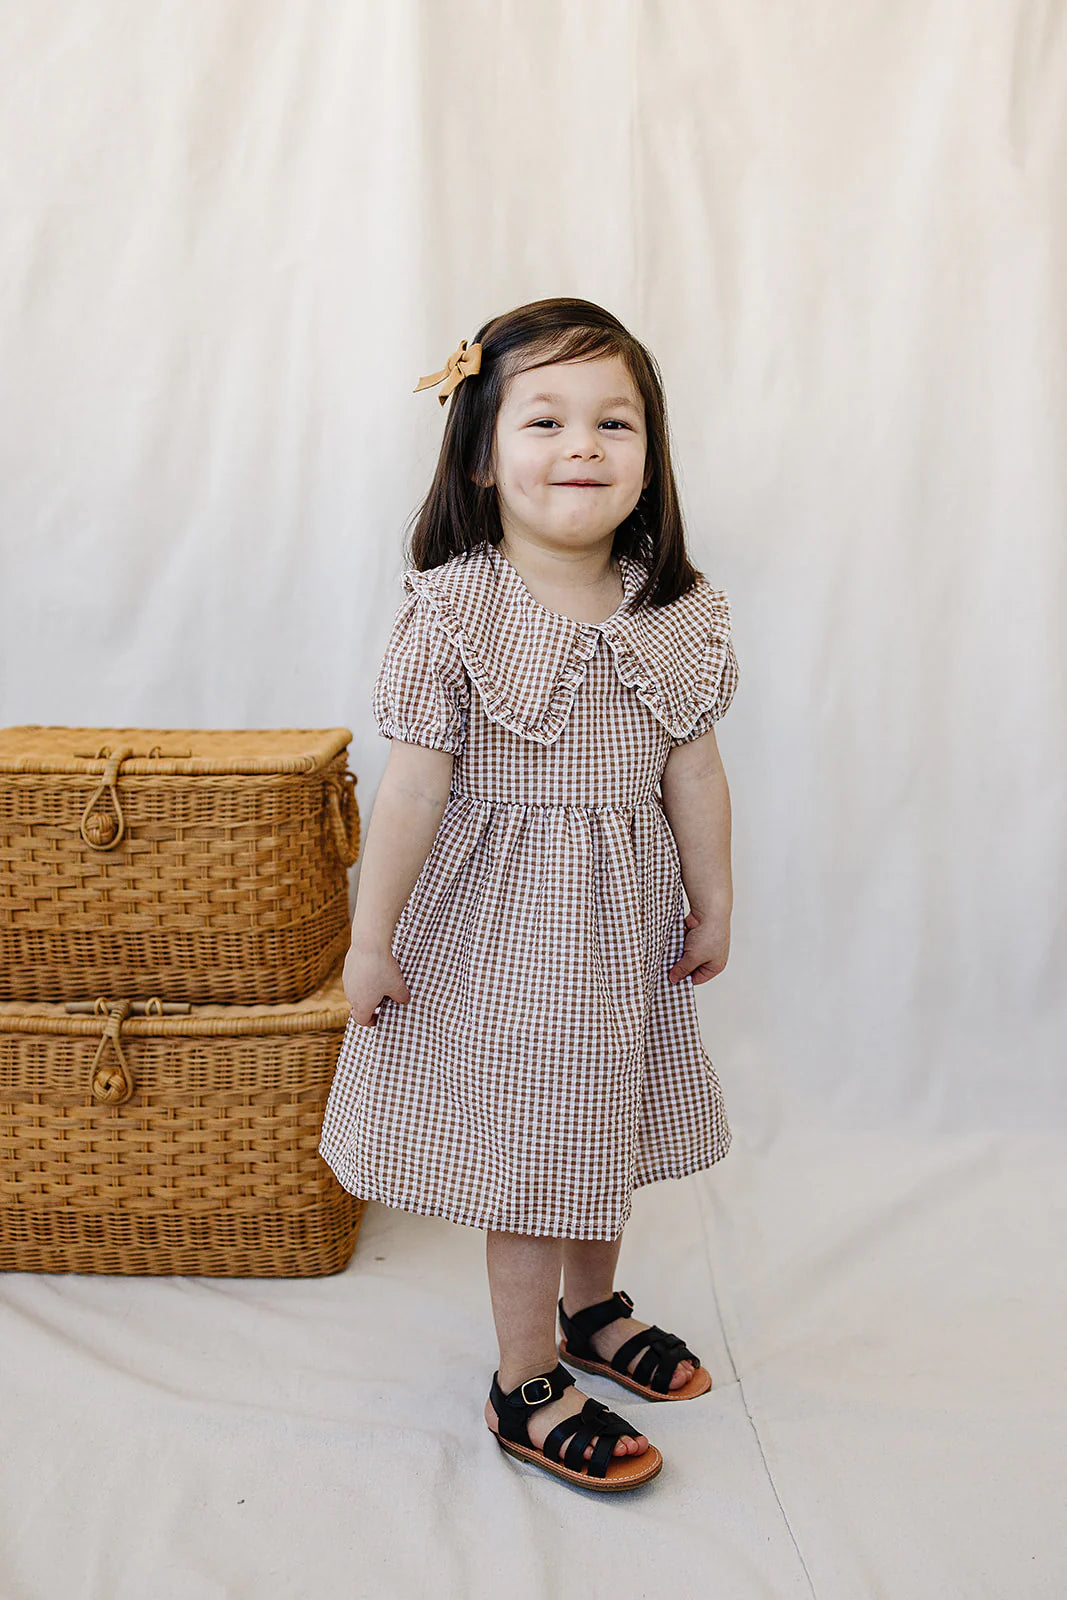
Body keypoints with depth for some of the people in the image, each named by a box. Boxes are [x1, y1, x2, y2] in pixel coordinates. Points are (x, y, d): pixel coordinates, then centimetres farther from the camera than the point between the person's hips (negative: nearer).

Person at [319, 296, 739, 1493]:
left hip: (625, 922, 5)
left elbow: (693, 773, 4)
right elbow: (414, 785, -15)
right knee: (529, 1141, 6)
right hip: (506, 923, -5)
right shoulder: (453, 612, -17)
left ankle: (594, 1309, 47)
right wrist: (371, 936, -11)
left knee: (605, 1117, 21)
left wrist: (712, 903, 10)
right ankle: (528, 1387, 26)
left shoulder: (678, 615, -4)